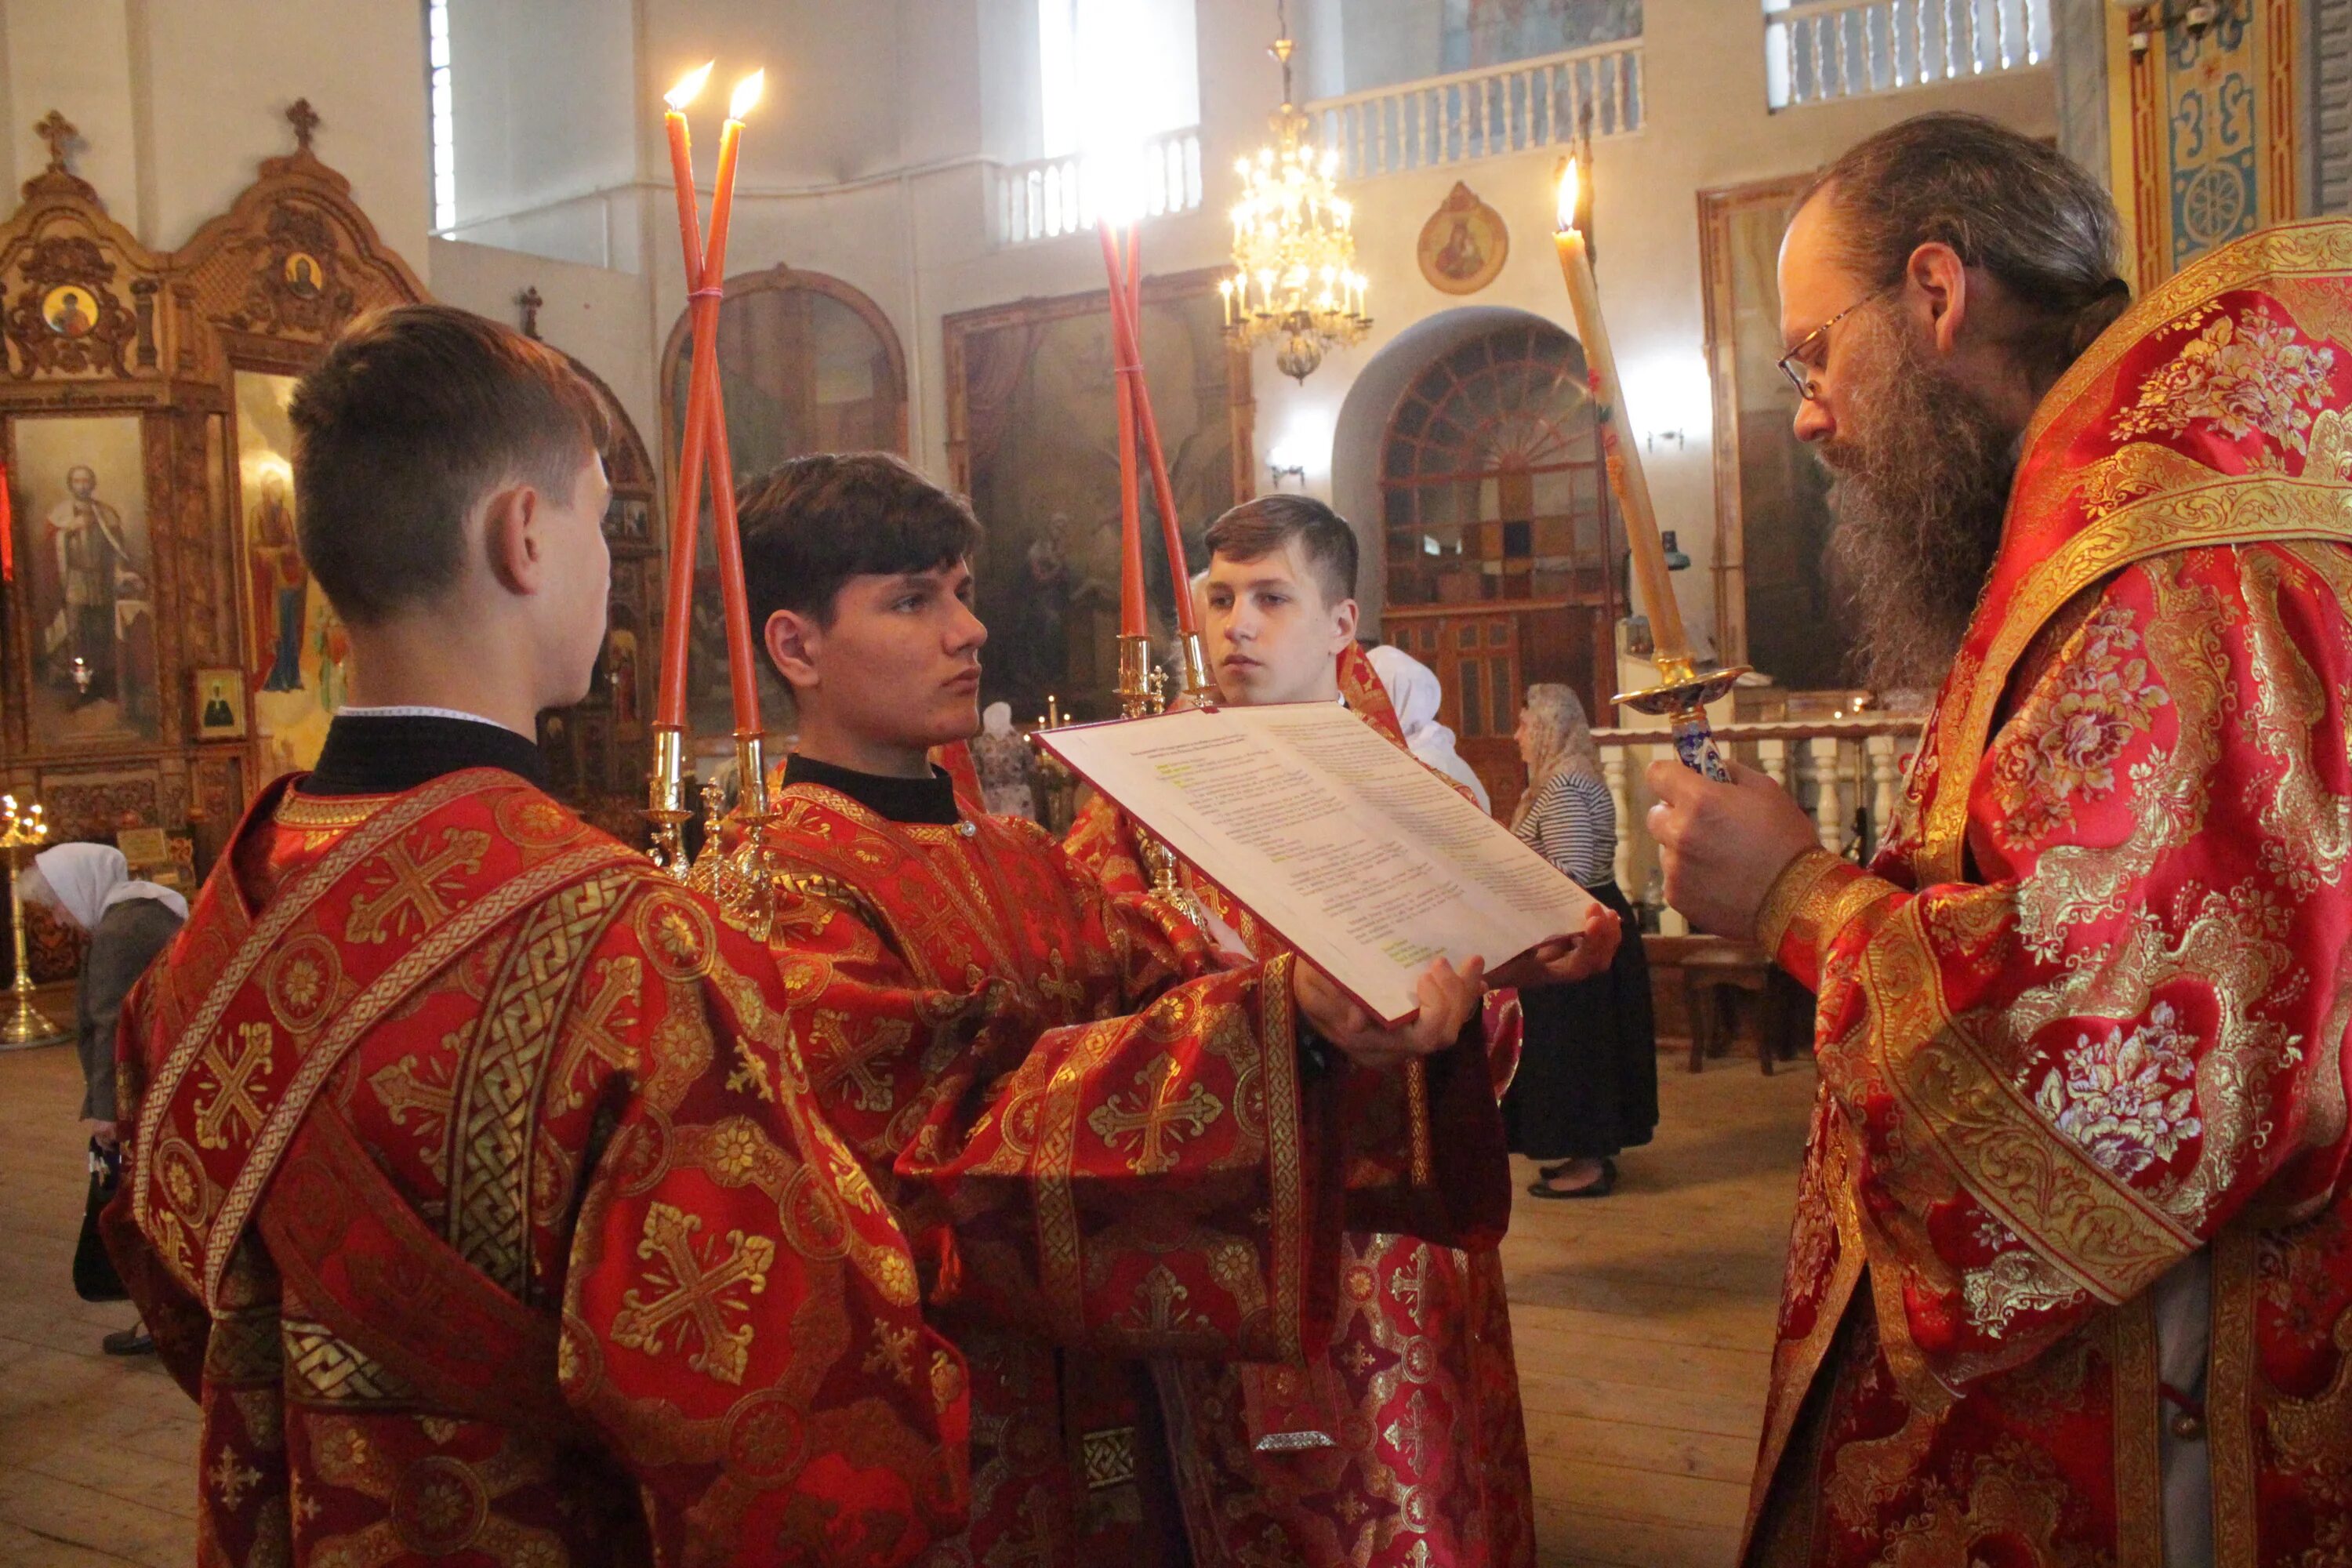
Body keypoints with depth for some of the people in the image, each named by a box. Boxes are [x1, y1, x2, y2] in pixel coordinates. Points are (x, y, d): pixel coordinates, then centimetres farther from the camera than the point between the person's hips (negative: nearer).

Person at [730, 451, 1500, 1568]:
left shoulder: (1022, 863, 10)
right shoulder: (781, 889, -15)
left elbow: (1170, 969, -4)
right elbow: (946, 1129, -27)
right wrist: (1278, 1016, -37)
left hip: (1107, 1399, 7)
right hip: (949, 1437, -7)